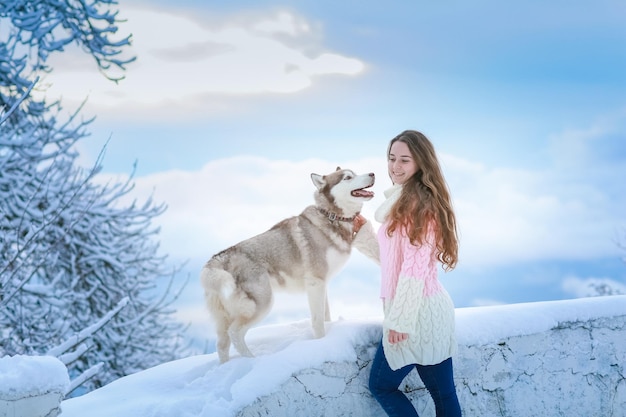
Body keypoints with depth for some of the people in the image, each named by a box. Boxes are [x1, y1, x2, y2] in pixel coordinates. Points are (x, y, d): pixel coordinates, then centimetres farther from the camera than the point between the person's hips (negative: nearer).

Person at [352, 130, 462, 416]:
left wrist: (400, 318, -19)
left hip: (415, 311, -9)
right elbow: (394, 260, 16)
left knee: (382, 385, 5)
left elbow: (415, 266, -19)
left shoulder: (416, 202, -13)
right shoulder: (404, 201, 16)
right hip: (429, 308, 9)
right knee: (443, 393, 9)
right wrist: (364, 232, 14)